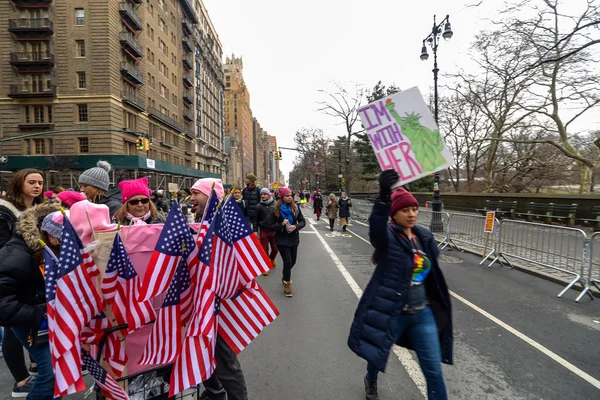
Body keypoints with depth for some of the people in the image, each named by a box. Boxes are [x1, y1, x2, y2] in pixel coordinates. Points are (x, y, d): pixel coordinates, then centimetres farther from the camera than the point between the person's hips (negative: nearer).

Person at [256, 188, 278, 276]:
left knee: (275, 248, 10)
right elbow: (256, 219, 3)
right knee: (265, 250, 6)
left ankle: (272, 258, 42)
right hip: (263, 231, 0)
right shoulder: (259, 206, -2)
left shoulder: (275, 204, -3)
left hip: (274, 230, 0)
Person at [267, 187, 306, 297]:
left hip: (294, 238, 4)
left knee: (293, 261, 13)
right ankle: (287, 285, 10)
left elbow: (303, 222, 2)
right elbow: (271, 225, -6)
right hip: (282, 239, -3)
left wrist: (295, 226, -17)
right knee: (288, 261, -10)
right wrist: (282, 224, -21)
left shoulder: (295, 208, -1)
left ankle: (285, 275, 46)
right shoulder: (276, 209, -7)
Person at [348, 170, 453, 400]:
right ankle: (371, 381, 57)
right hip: (390, 312, -3)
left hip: (423, 313, 4)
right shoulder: (387, 236, -17)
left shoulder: (424, 237, 1)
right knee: (378, 354, 22)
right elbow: (376, 223, -41)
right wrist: (384, 195, -59)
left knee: (434, 372, 8)